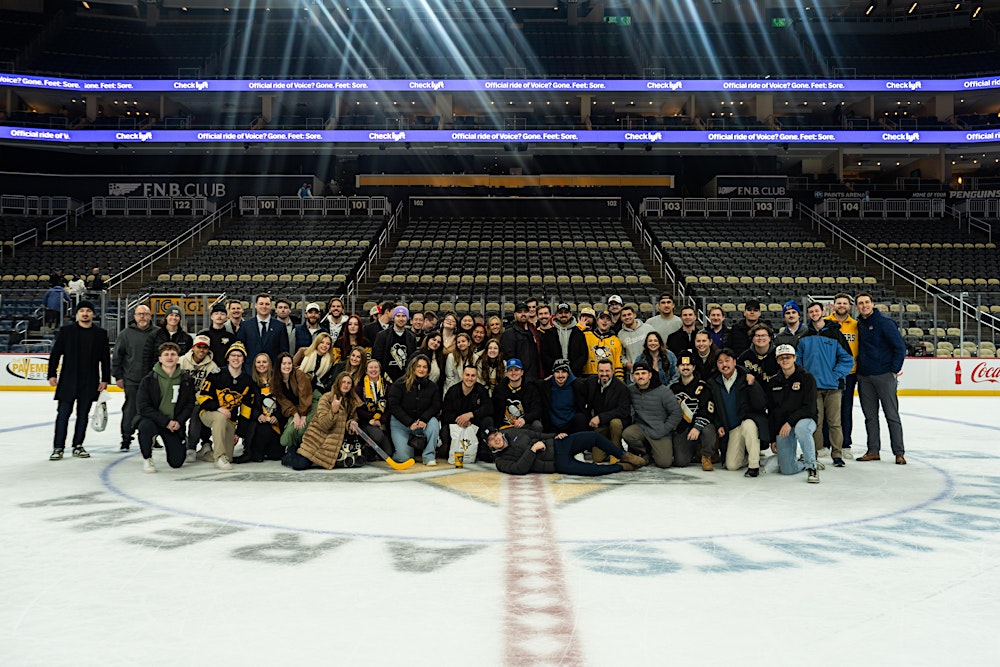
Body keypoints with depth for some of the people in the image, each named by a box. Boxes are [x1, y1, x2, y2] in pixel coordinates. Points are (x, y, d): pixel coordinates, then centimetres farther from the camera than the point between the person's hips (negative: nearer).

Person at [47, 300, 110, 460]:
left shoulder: (101, 334, 7)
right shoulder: (66, 331, 4)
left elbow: (105, 358, 8)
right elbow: (55, 353, 4)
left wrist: (105, 380, 3)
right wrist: (52, 374, -3)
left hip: (90, 383, 1)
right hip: (68, 380, -1)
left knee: (83, 415, 8)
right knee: (63, 414, -2)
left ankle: (78, 446, 16)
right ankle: (58, 448, 4)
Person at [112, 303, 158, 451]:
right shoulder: (126, 333, 2)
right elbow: (117, 355, 4)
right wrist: (118, 376, 1)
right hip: (132, 380, -1)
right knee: (130, 411, 1)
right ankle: (126, 439, 13)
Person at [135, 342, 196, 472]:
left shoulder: (186, 380, -1)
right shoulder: (149, 379, -9)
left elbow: (189, 404, 4)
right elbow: (143, 407, -13)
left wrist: (179, 421, -13)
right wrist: (165, 421, -20)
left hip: (174, 424, 2)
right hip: (151, 419, -2)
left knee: (177, 462, -3)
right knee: (146, 426, -38)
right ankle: (147, 458, -10)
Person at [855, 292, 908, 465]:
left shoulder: (884, 322, -7)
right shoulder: (858, 325, 10)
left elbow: (900, 346, -8)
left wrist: (895, 370, -10)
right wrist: (858, 371, 9)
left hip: (884, 376, -5)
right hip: (864, 378, 6)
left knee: (892, 415, 0)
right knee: (870, 416, 10)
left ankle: (899, 453, 6)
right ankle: (873, 451, 17)